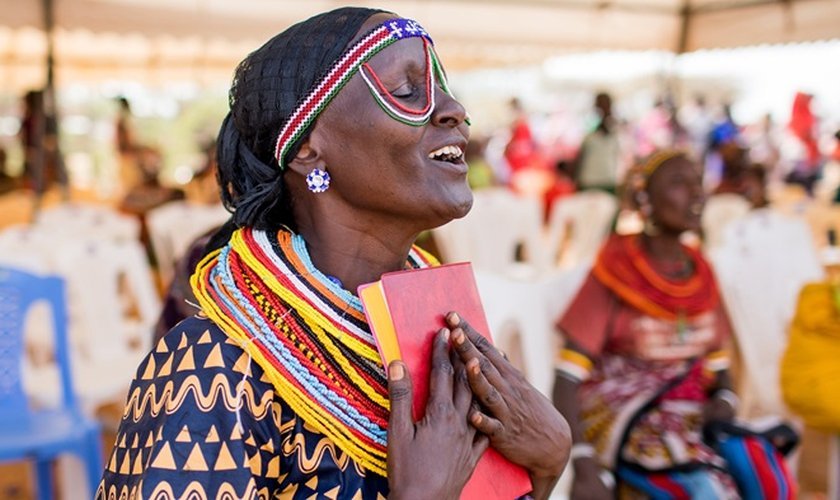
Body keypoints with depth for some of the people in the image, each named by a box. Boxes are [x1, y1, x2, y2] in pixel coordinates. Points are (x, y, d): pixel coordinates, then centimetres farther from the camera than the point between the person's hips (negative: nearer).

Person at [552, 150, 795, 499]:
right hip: (624, 426, -5)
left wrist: (725, 401, -7)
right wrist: (584, 469, -23)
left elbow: (717, 363, 17)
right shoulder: (614, 272, -8)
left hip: (691, 423, 5)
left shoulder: (700, 272, 9)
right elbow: (567, 378, -12)